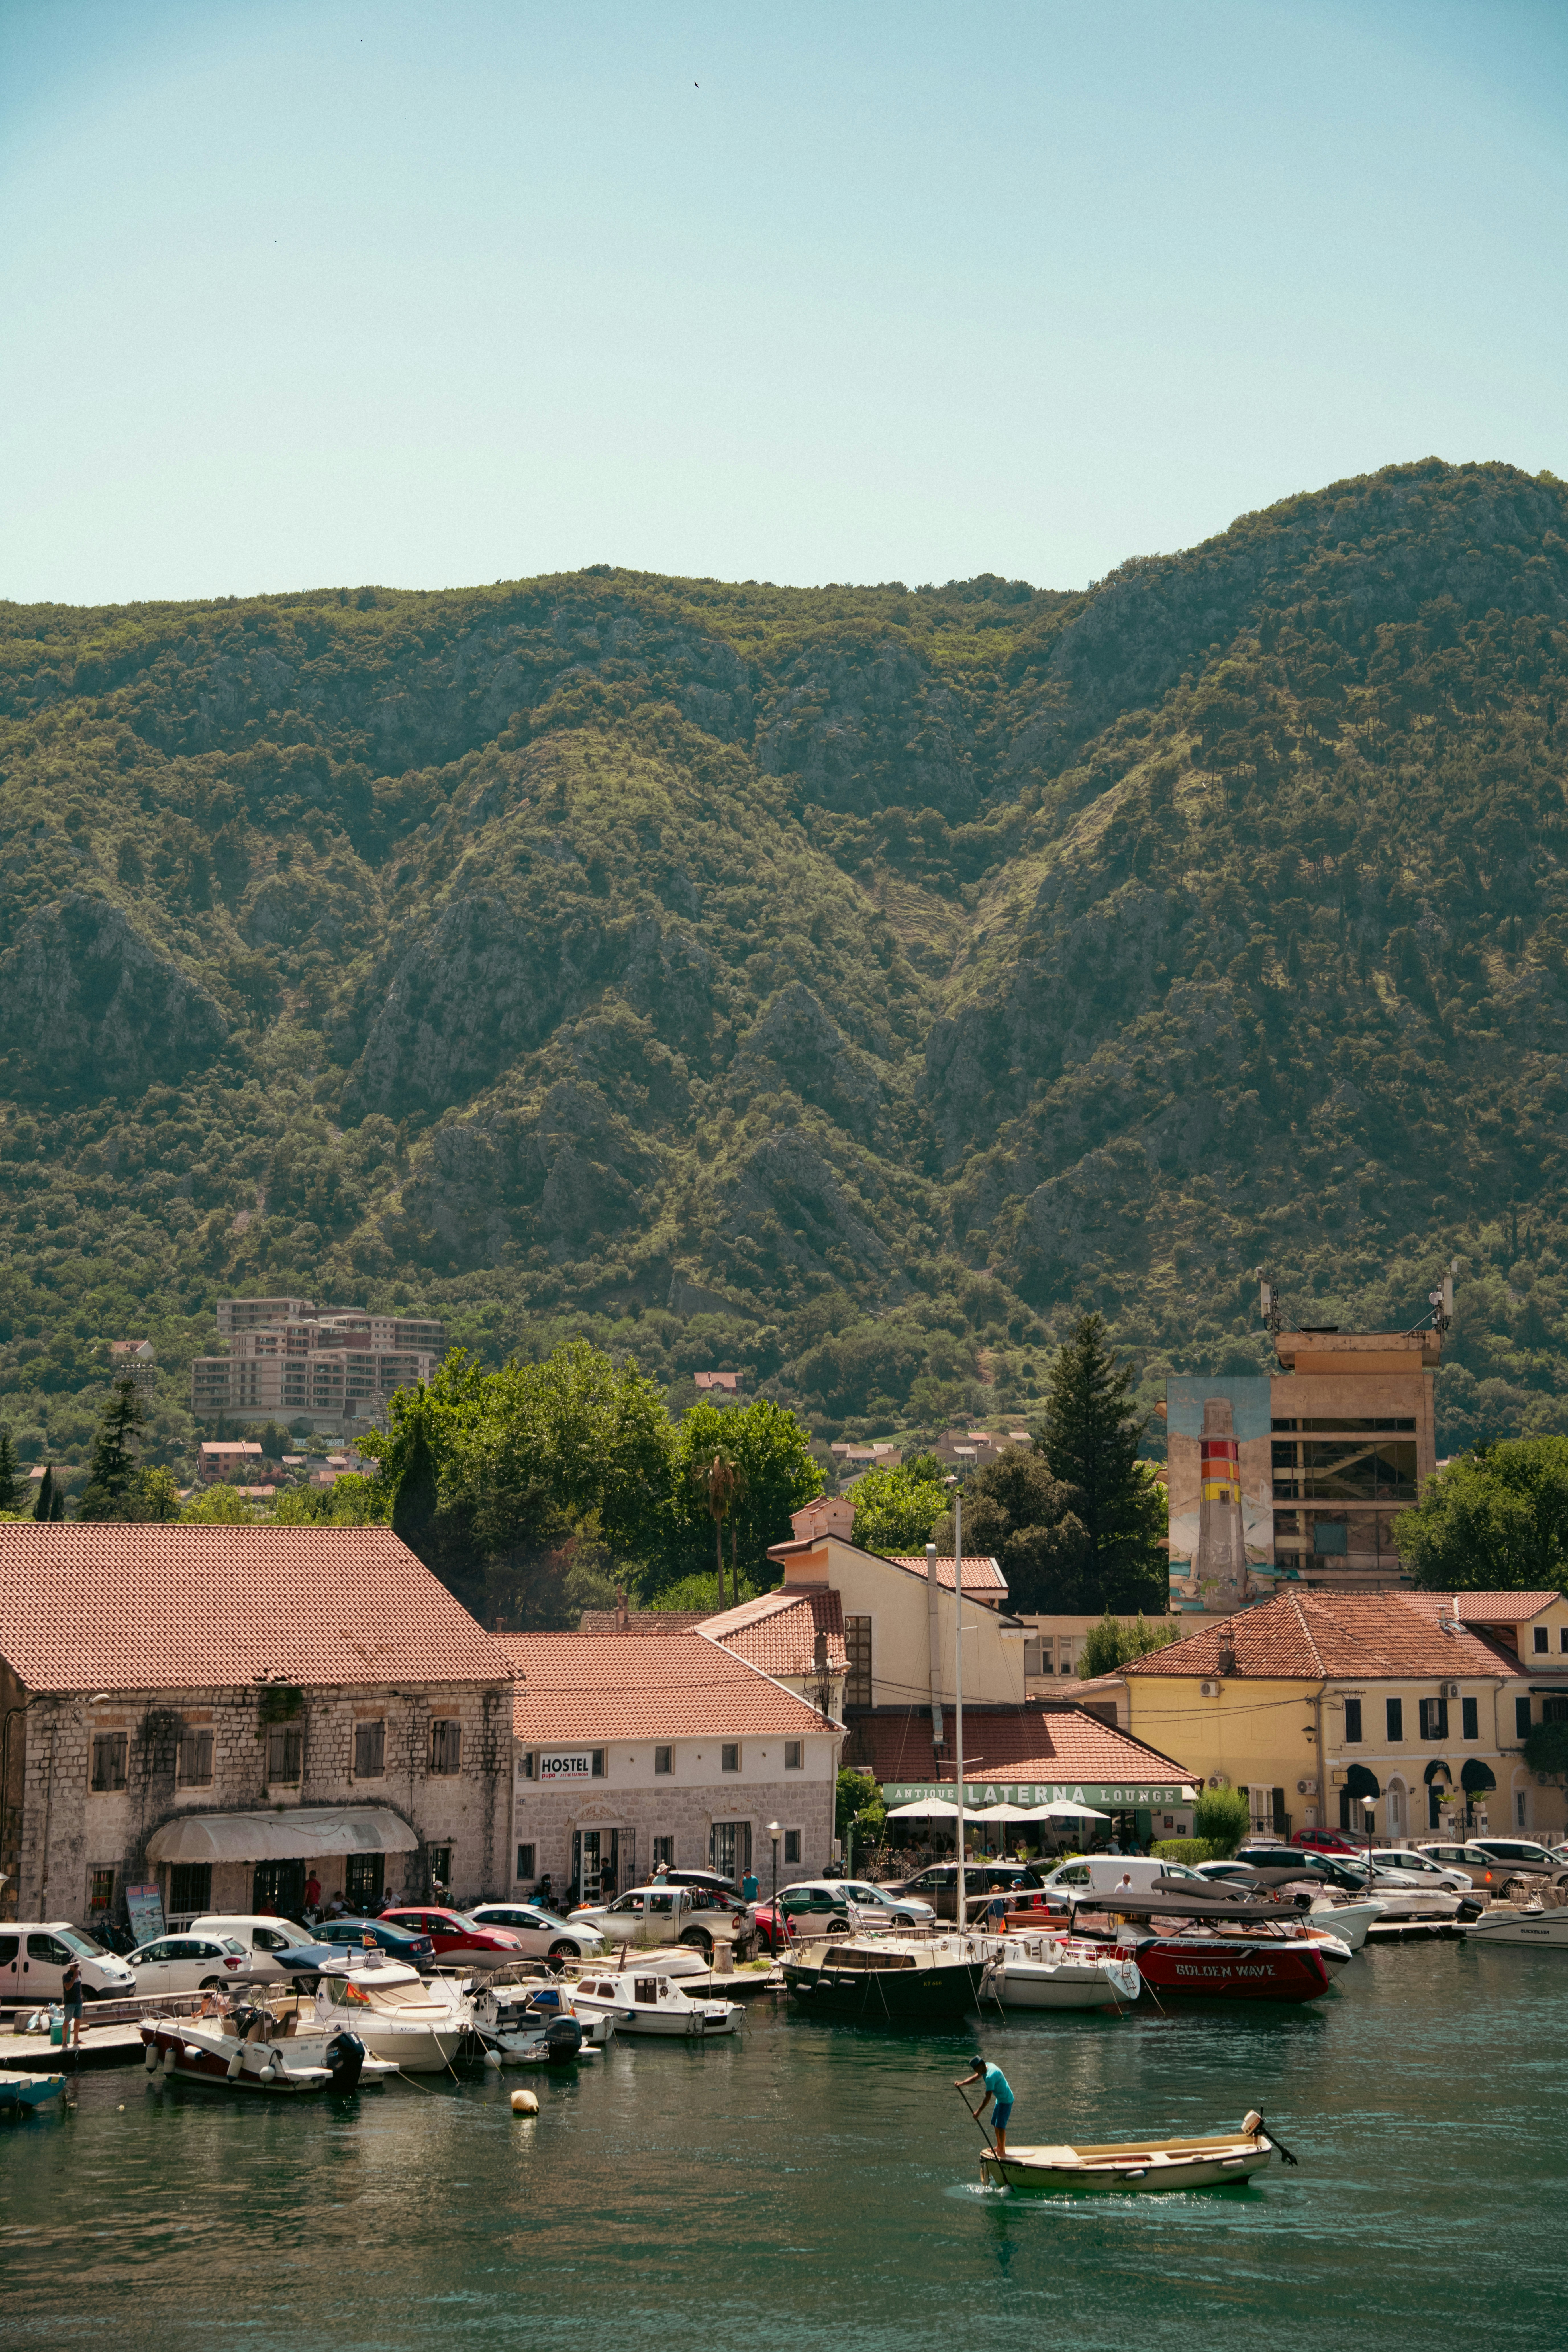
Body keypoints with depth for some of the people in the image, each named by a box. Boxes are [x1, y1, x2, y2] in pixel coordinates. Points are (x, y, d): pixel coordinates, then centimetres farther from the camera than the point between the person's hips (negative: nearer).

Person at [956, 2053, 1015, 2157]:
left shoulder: (990, 2077, -30)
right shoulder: (988, 2067, 0)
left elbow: (988, 2097, -28)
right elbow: (974, 2078, 7)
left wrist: (979, 2112, -25)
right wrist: (962, 2084, -8)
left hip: (1006, 2101, -10)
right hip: (1000, 2100, 10)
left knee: (1000, 2125, -12)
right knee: (995, 2124, 17)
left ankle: (1002, 2151, -8)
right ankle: (999, 2147, 28)